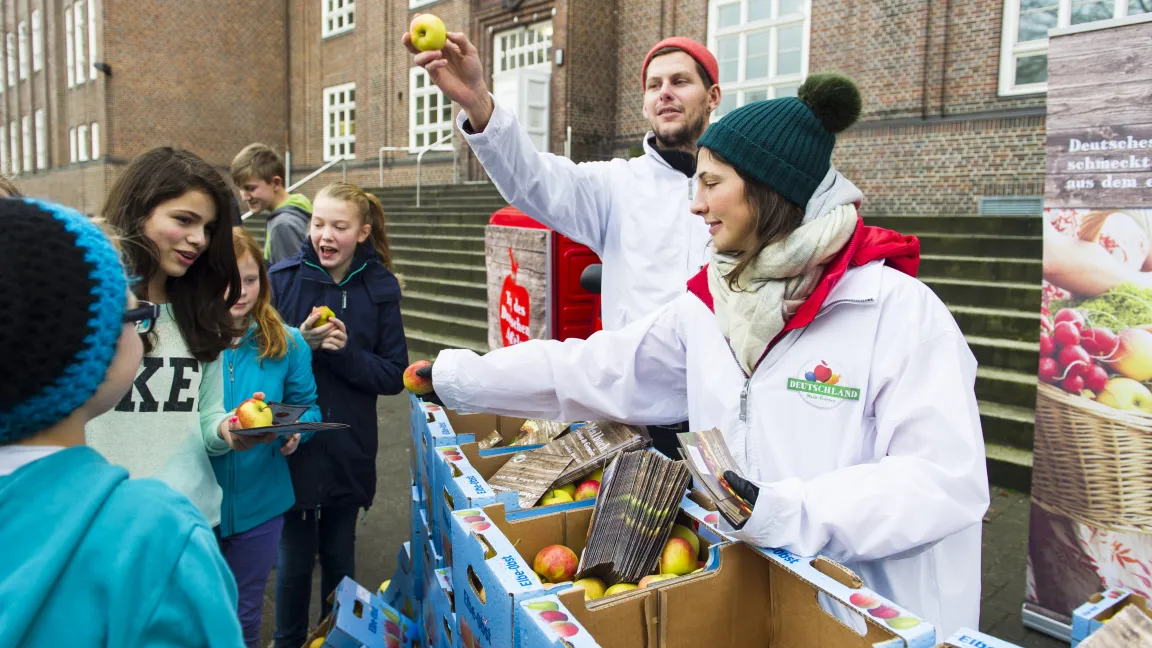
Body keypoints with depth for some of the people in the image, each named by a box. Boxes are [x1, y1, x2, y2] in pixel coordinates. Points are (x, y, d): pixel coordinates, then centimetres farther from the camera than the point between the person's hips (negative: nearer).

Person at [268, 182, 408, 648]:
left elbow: (393, 376, -5)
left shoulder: (380, 287, -4)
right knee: (294, 557, 10)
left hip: (349, 450, 1)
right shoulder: (282, 278, -7)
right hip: (292, 447, -1)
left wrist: (345, 352, -20)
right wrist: (301, 344, -23)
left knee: (339, 556, 16)